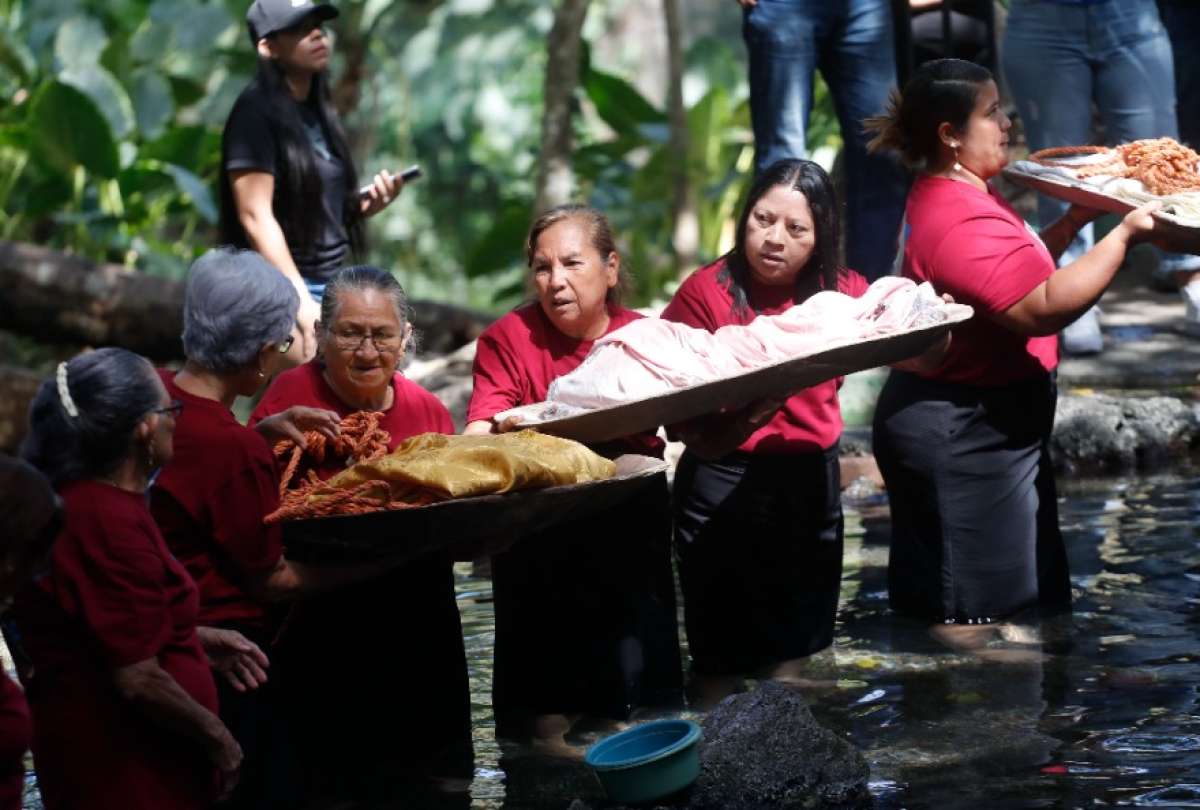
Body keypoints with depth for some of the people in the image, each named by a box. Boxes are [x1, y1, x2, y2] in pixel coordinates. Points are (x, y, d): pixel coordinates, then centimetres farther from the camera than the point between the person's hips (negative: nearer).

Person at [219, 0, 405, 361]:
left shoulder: (318, 112, 14)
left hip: (332, 286, 8)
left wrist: (367, 205, 0)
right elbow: (256, 217, -17)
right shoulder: (256, 114, -10)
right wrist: (303, 305, -22)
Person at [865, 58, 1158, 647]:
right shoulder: (960, 222, -25)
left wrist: (1073, 223, 12)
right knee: (969, 619, -2)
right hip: (962, 434, -11)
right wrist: (1123, 236, -24)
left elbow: (1016, 273, 22)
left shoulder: (956, 196, 12)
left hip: (981, 423, 11)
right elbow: (1044, 308, -31)